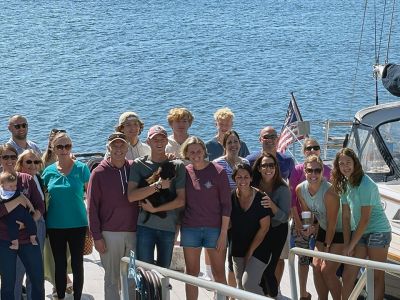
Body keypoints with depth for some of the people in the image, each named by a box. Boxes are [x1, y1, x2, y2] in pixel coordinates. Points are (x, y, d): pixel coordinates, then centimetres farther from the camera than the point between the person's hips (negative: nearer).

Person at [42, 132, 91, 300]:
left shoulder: (81, 168, -4)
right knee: (59, 265, 9)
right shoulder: (49, 171, 3)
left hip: (78, 224, -2)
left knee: (77, 264, 5)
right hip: (55, 226, 2)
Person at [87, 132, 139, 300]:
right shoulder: (99, 173, -1)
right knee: (112, 279, 3)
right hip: (109, 234, -2)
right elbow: (92, 207, -2)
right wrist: (97, 236, -6)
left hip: (134, 232, 2)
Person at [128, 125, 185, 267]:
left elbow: (181, 200, -2)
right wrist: (158, 185, -14)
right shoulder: (139, 165, 4)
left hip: (169, 225, 1)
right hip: (145, 225, -1)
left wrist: (155, 209, -9)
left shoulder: (178, 166, 5)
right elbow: (131, 196, -8)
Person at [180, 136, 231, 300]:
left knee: (219, 273, 1)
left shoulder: (218, 171, -3)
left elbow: (226, 204, -3)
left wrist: (224, 233, -8)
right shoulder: (184, 172, 4)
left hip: (215, 229, -2)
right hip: (190, 228, 2)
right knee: (191, 273, 6)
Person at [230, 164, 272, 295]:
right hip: (238, 250, 5)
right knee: (240, 287, 9)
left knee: (249, 283, -19)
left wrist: (250, 251, -11)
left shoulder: (260, 198, -13)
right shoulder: (231, 198, -3)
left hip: (258, 249, -5)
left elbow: (264, 228, -11)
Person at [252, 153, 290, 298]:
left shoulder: (282, 189, -18)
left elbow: (284, 217, -21)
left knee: (268, 270, -8)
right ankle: (265, 294, 30)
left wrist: (271, 205, -38)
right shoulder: (253, 186, -10)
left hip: (277, 231, -3)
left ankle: (274, 296, 14)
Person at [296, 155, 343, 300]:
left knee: (327, 270, -11)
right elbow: (307, 213, 6)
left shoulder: (329, 192, -30)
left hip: (340, 232, -6)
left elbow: (332, 224, -21)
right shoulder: (300, 189, -10)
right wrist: (309, 227, -13)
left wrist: (327, 247, -13)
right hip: (323, 230, 7)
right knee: (316, 266, 2)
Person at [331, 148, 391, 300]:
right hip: (358, 232, 7)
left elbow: (365, 219, -19)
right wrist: (347, 245, -3)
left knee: (377, 275, 1)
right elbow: (346, 217, 3)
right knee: (348, 274, 3)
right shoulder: (344, 184, 4)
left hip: (378, 231, -7)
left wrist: (351, 245, -13)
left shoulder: (365, 184, -19)